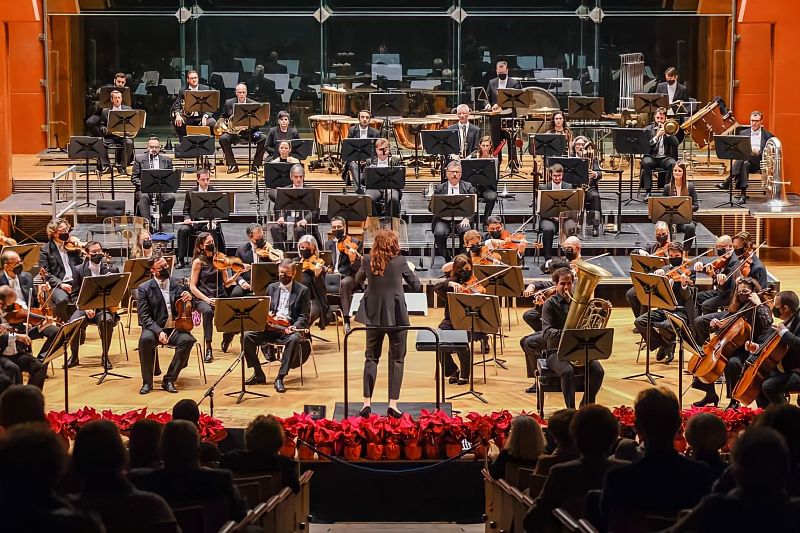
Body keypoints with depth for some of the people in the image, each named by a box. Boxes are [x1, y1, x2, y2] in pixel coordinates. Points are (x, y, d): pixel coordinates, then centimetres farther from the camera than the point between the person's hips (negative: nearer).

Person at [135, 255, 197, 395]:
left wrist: (189, 298, -13)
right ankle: (147, 382, -18)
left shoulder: (177, 283, 7)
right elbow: (145, 317, -7)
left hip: (175, 328, 2)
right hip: (155, 328, -2)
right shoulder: (144, 288, -1)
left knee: (187, 340, -30)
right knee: (146, 339, -35)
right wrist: (158, 331, -24)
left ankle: (169, 380, -16)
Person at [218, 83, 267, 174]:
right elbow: (223, 118, 17)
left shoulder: (253, 104, 0)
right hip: (233, 132, 0)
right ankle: (232, 165, -18)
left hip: (249, 131, 0)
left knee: (263, 138, -27)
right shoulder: (229, 103, 4)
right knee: (223, 138, -29)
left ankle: (255, 166, -14)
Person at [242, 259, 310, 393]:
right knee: (248, 336, -20)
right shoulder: (272, 288, 17)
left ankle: (280, 378, -30)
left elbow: (304, 317, -2)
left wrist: (292, 328, -22)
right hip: (271, 326, 4)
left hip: (289, 328, -4)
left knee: (294, 339, -38)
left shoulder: (303, 290, 4)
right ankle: (258, 375, -9)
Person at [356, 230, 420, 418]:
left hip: (374, 316, 2)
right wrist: (410, 270, 20)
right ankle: (393, 404, 0)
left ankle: (367, 402, 5)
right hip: (397, 316, -2)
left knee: (371, 358, 13)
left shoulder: (367, 261, -1)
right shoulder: (400, 262, -8)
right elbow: (415, 286, 3)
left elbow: (358, 279, 19)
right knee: (397, 359, 7)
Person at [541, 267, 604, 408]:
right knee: (568, 371, -35)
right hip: (557, 352, -4)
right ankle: (571, 410, -23)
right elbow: (547, 332, -17)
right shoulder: (550, 304, -3)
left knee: (598, 371, -23)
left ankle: (586, 407, -1)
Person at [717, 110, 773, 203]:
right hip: (745, 159, 2)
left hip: (760, 163, -2)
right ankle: (743, 194, -43)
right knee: (745, 164, -37)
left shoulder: (767, 135, 12)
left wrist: (758, 152, -14)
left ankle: (728, 182, -40)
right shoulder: (743, 133, 18)